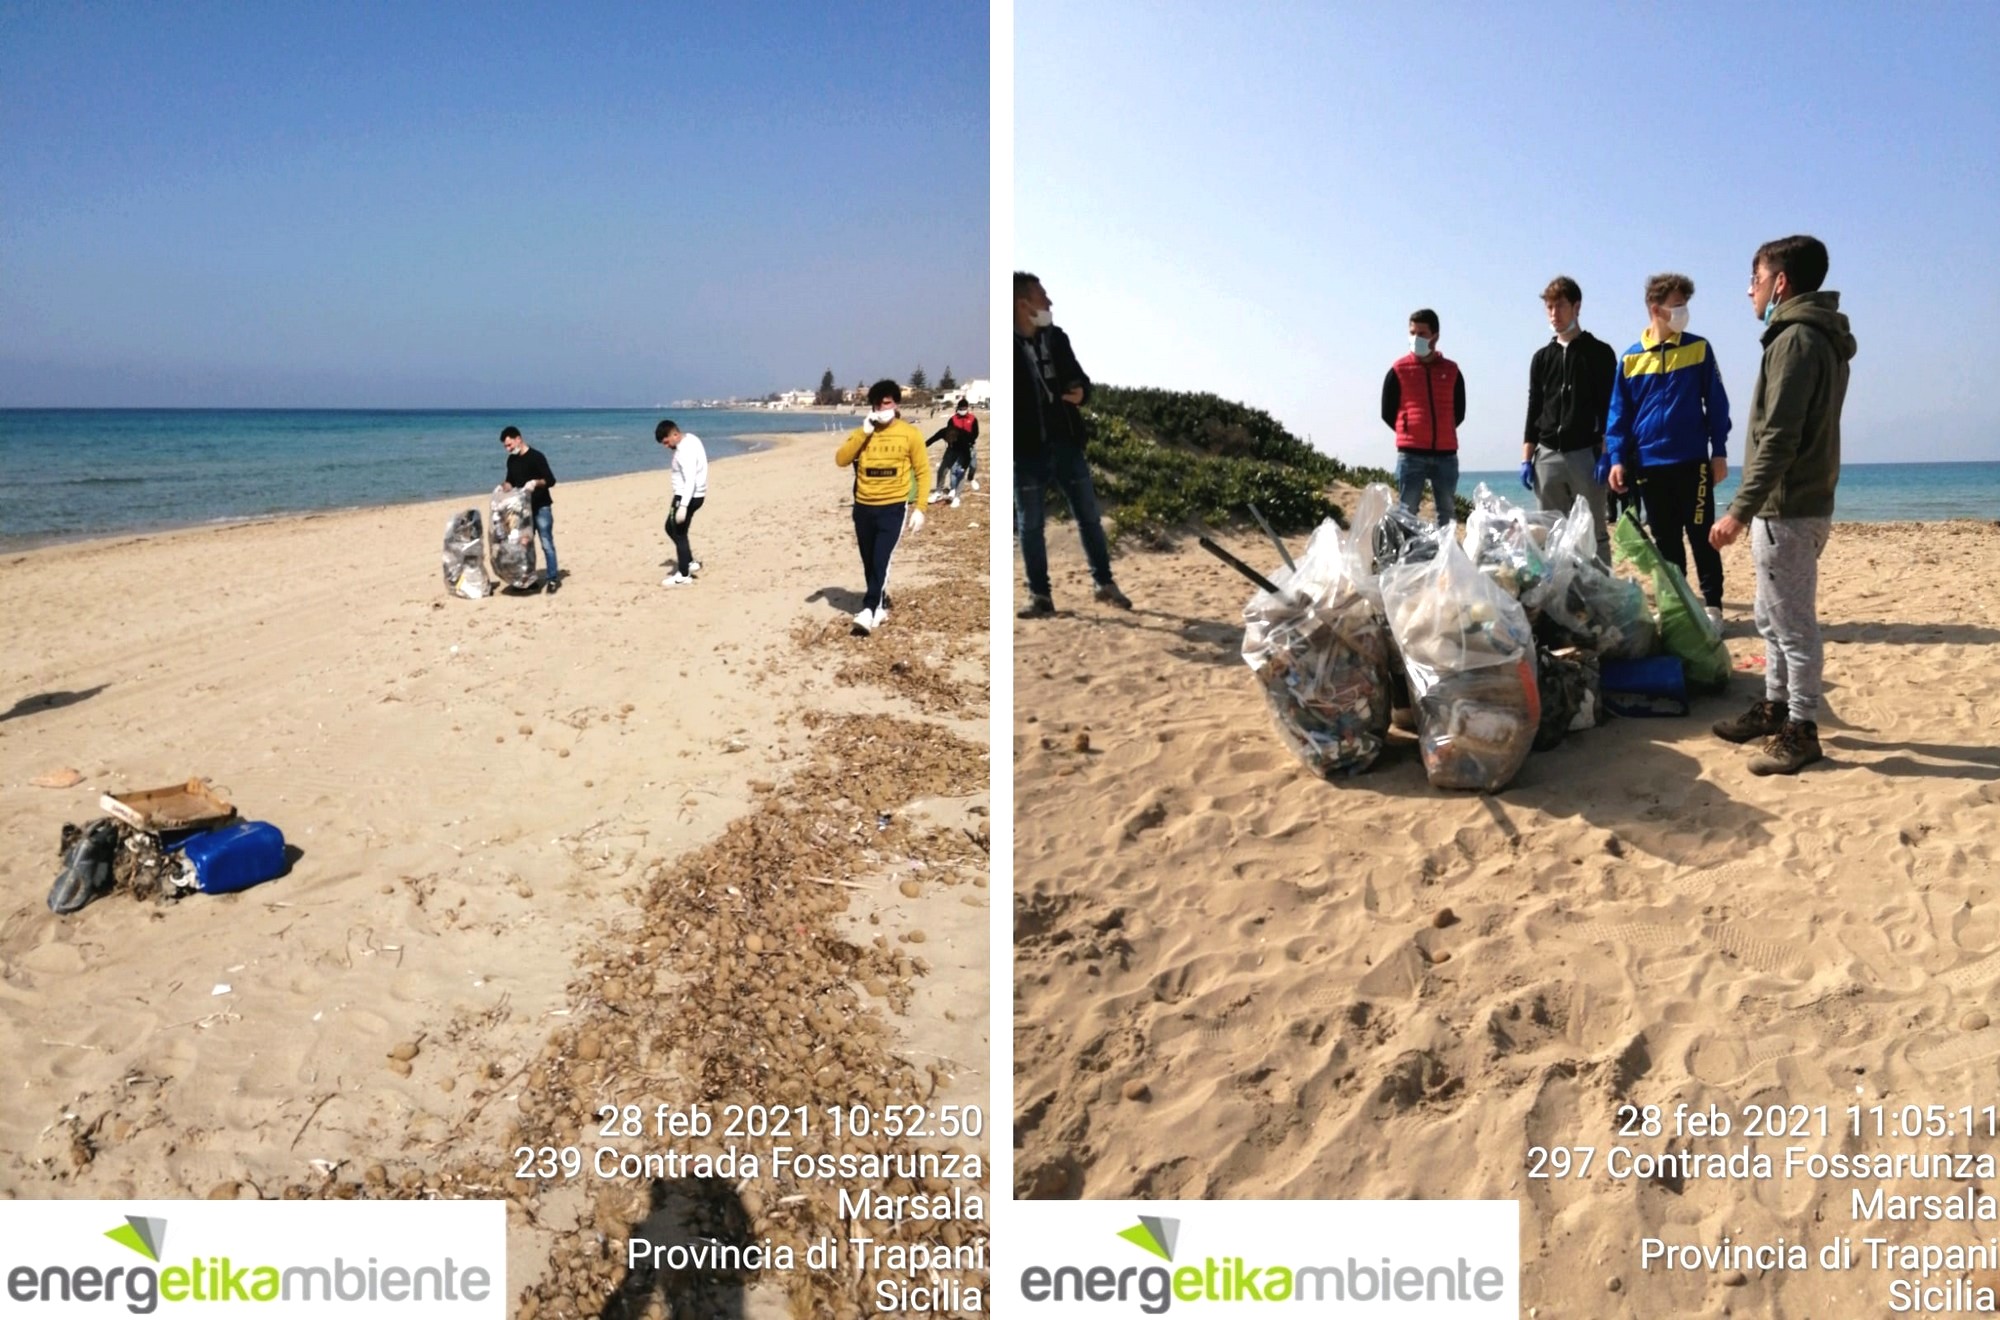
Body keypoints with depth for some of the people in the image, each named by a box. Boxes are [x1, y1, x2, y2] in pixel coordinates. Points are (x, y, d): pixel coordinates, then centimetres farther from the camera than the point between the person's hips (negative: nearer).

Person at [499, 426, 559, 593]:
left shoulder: (536, 456, -12)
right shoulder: (511, 460, 8)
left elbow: (551, 480, -15)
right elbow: (511, 481, 19)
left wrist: (536, 482, -32)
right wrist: (504, 486, -2)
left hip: (541, 507, -7)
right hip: (523, 508, 7)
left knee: (547, 544, -7)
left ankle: (553, 579, -3)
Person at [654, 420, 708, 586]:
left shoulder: (685, 450, -24)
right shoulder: (689, 440, 8)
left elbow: (690, 480, -29)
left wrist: (682, 506, -32)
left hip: (688, 497, -10)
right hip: (693, 495, 10)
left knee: (679, 534, -1)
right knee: (671, 528, 20)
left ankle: (683, 575, 7)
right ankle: (690, 563, 23)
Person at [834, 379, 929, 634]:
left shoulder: (910, 434, -2)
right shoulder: (862, 433, 7)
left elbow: (923, 472, 0)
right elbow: (841, 459, -5)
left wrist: (919, 508, -8)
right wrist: (864, 432, -12)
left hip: (893, 507, -4)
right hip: (863, 508, 4)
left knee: (881, 560, -15)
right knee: (869, 563, 11)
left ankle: (869, 611, -19)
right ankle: (881, 607, 26)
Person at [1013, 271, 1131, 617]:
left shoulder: (1057, 337, 7)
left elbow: (1079, 377, 18)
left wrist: (1081, 392, -5)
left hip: (1067, 444, 5)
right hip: (1026, 450, -4)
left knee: (1089, 516, 11)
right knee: (1030, 526, 4)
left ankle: (1105, 583, 24)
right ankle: (1040, 595, 15)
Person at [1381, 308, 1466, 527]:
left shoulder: (1451, 370, 8)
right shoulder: (1399, 370, 2)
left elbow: (1459, 412, 14)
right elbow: (1387, 412, 5)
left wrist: (1443, 432, 8)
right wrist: (1409, 432, 5)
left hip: (1446, 454, 3)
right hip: (1411, 454, -3)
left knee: (1448, 513, 6)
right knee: (1407, 512, -2)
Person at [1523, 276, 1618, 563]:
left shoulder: (1599, 353, 3)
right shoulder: (1542, 357, 14)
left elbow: (1609, 408, -3)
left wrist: (1606, 454, -12)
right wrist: (1526, 457, 7)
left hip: (1585, 454, -4)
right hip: (1547, 456, 4)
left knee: (1594, 532, -2)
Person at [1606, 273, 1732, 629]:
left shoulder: (1699, 348, 1)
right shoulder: (1631, 358, 3)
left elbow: (1717, 404, 2)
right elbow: (1619, 413, 5)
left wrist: (1719, 452, -2)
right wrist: (1617, 459, -3)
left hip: (1693, 461, -1)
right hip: (1649, 465, 2)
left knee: (1702, 537, 2)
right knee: (1665, 541, 10)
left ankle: (1712, 606, 9)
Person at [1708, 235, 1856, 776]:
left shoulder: (1795, 340, -16)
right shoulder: (1824, 340, 16)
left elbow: (1778, 440, -23)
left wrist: (1739, 510, -23)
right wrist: (1754, 508, 20)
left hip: (1786, 511, -10)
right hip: (1797, 503, 10)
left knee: (1793, 623, -3)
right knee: (1773, 618, 19)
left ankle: (1800, 730, 4)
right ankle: (1776, 706, 30)